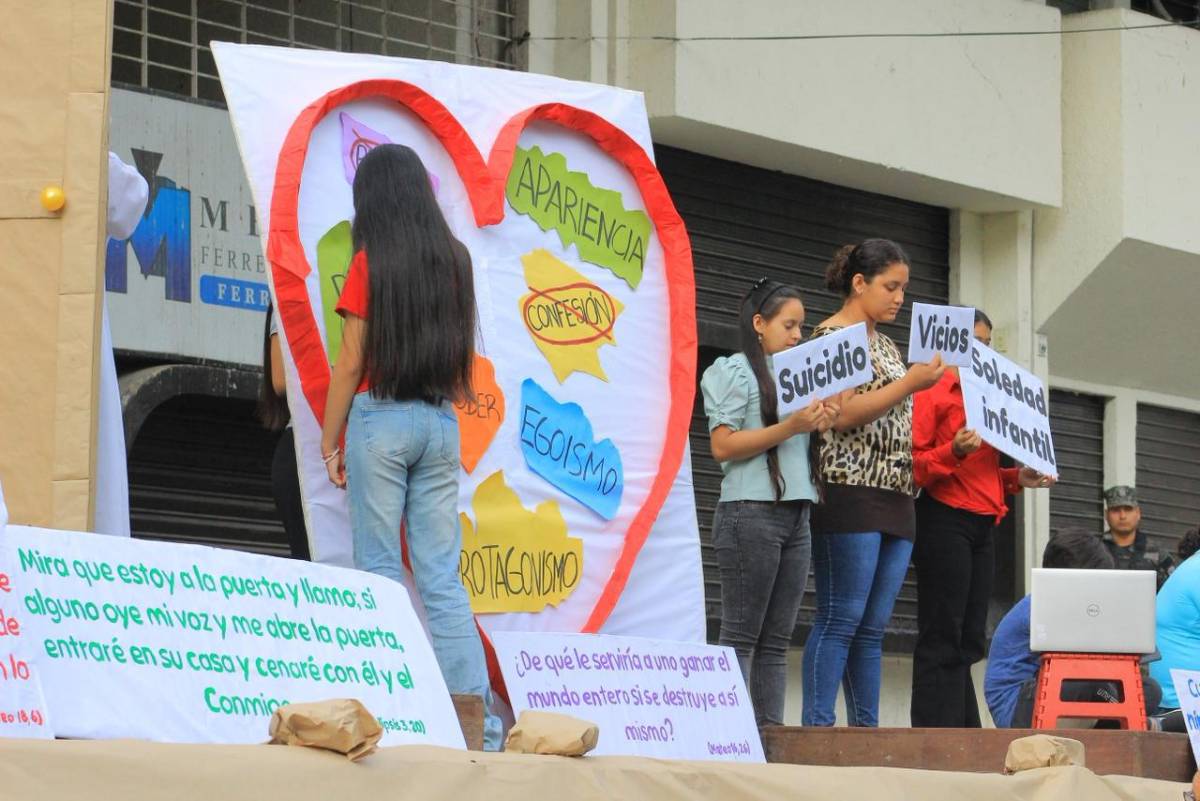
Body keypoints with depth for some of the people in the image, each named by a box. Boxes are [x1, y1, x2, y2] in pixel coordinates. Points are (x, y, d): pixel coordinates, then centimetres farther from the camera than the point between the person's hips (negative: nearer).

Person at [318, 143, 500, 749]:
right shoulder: (455, 260, 8)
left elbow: (351, 363, -5)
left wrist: (329, 439, 0)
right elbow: (462, 353, 13)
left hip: (380, 418, -4)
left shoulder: (370, 261, -5)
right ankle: (477, 720, -5)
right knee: (442, 576, 3)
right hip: (440, 422, 4)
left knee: (380, 570, -2)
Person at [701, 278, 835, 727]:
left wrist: (820, 425, 4)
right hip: (751, 511, -7)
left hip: (795, 515, 7)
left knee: (776, 640, 4)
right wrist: (790, 427, -16)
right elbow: (723, 446, -10)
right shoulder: (734, 372, -1)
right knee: (741, 638, -8)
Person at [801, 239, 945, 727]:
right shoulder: (833, 336, -4)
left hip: (895, 499, 9)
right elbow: (844, 415, -15)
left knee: (873, 626, 6)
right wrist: (910, 384, -17)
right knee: (841, 618, -11)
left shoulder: (886, 345, 22)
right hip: (851, 493, -9)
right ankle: (818, 728, -12)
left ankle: (866, 729, 7)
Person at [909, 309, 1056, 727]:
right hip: (944, 521, -8)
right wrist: (953, 452, -27)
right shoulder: (930, 392, -4)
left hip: (980, 526, 9)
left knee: (968, 641, 7)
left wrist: (1016, 478, 11)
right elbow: (910, 463, -12)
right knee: (942, 639, -10)